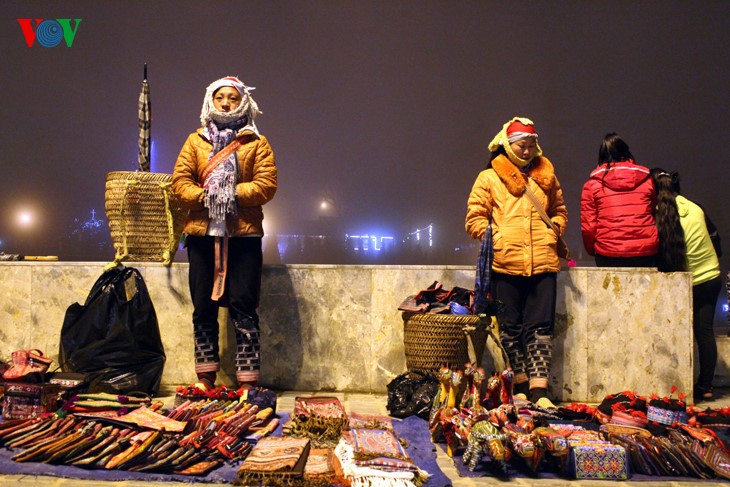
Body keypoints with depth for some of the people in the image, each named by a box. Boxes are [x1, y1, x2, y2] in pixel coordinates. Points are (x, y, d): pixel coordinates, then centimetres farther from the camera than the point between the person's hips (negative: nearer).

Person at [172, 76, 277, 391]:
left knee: (243, 308, -3)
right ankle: (206, 378, 20)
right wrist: (204, 196, -12)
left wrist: (234, 194, -15)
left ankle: (248, 382, 3)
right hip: (202, 233, 3)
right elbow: (180, 181, 5)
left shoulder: (257, 143, 8)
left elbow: (267, 184, -4)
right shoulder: (195, 141, 14)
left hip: (243, 234, -3)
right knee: (203, 308, 8)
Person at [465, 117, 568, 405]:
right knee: (510, 328, 5)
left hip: (543, 263, 2)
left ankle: (539, 390, 0)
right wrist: (497, 239, -9)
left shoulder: (546, 176, 18)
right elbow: (474, 218, 4)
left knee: (540, 327, -2)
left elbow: (559, 210, 28)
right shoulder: (489, 178, 8)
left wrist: (554, 229, 8)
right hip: (505, 263, -2)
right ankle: (521, 386, 18)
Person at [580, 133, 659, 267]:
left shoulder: (592, 184, 2)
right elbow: (655, 215, 18)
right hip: (646, 255, 2)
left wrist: (592, 250, 16)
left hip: (608, 256, -2)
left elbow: (587, 226, 0)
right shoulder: (646, 179, 8)